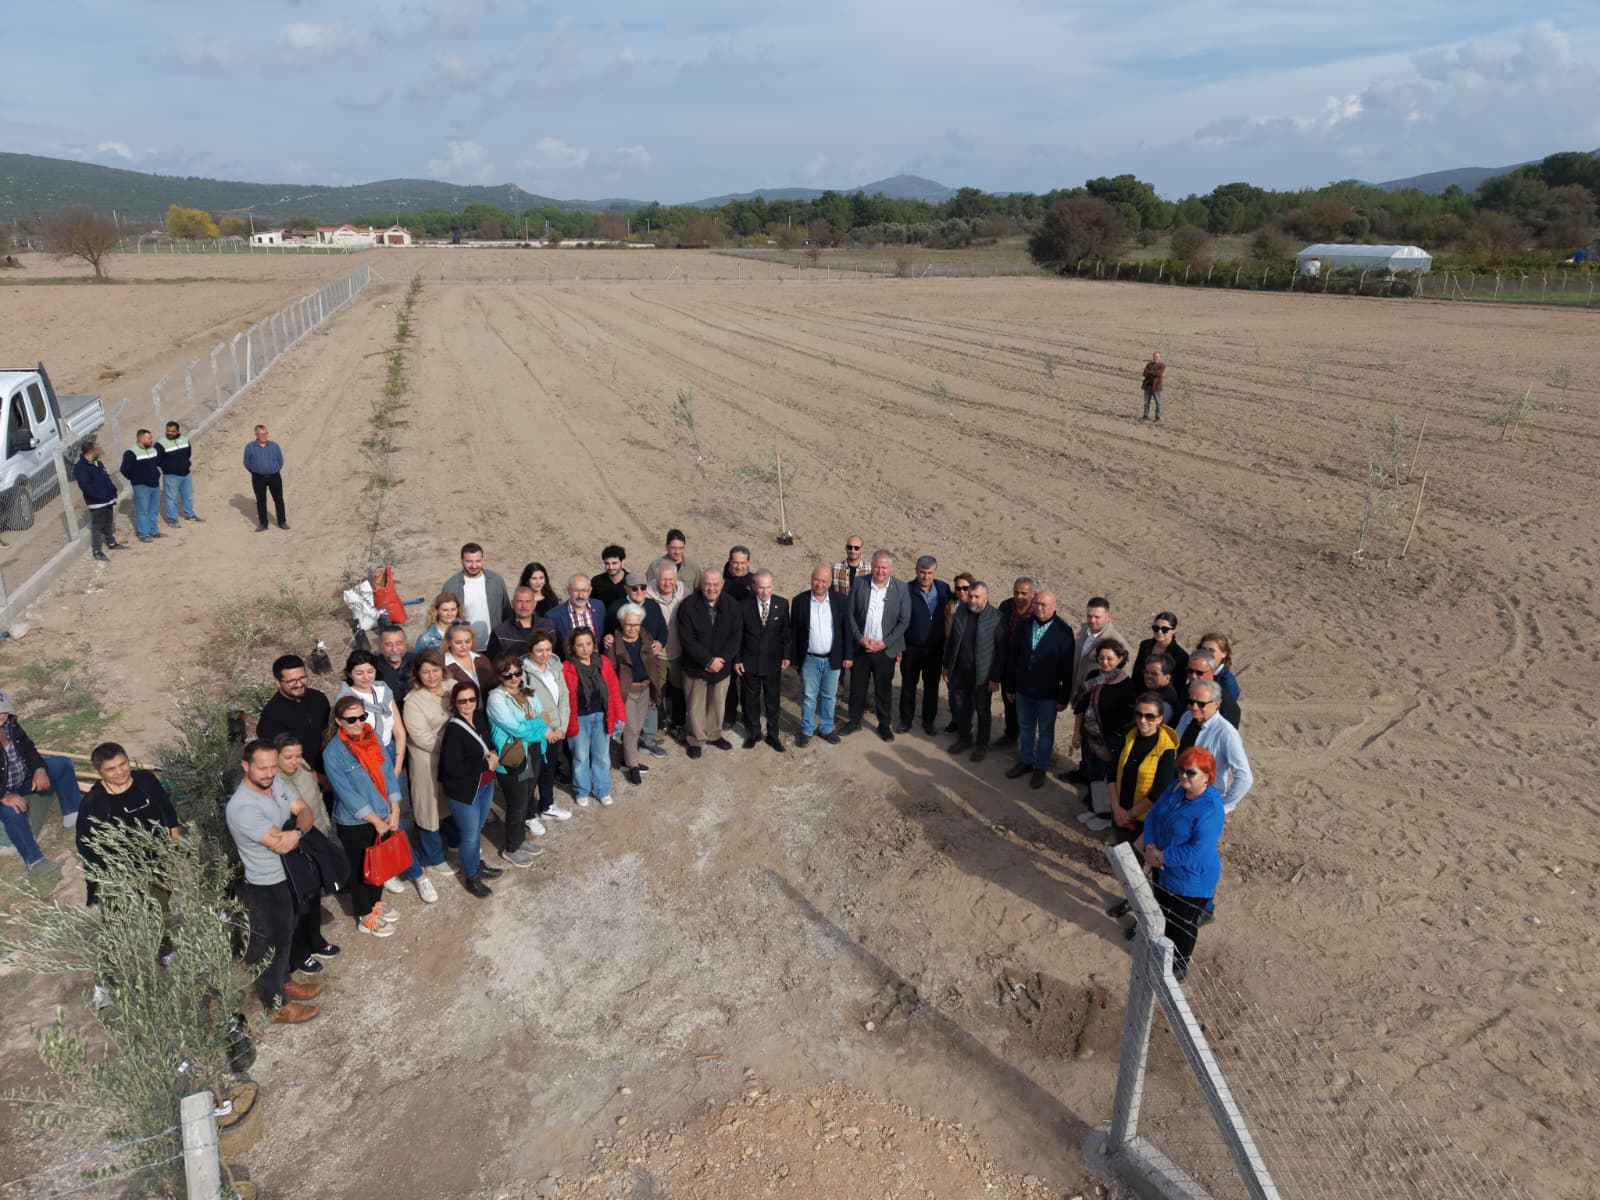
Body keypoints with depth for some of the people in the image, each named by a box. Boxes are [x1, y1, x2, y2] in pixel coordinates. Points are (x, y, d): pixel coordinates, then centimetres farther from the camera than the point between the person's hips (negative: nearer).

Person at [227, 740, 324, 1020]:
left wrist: (296, 832, -25)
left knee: (286, 935, 27)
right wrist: (298, 831, -12)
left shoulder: (276, 785, -7)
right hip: (266, 887, -8)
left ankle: (284, 982, 48)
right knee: (271, 945, 12)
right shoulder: (242, 807, -31)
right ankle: (276, 1005, 31)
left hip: (290, 874, 8)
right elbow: (278, 843, -30)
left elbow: (304, 811, -5)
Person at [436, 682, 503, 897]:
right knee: (470, 836, 7)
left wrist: (493, 754, -6)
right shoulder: (453, 730, -24)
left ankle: (477, 865, 44)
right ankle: (471, 877, 27)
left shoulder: (481, 717, -4)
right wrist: (485, 764, -20)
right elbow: (452, 767, -27)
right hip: (464, 791, -6)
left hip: (486, 785, 6)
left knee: (477, 830, 24)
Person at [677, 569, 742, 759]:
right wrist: (708, 661, -19)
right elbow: (687, 640, -17)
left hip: (722, 665, 3)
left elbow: (737, 635, -5)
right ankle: (697, 740, 27)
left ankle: (714, 735, 38)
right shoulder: (688, 605, -16)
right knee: (696, 705, 9)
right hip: (695, 666, -3)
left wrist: (721, 659, -15)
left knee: (717, 703, 17)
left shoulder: (730, 605, -6)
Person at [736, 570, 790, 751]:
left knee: (772, 700, 11)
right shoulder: (744, 605, -9)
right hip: (749, 661, 0)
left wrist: (786, 656, -2)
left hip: (773, 662, 1)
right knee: (751, 700, 13)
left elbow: (786, 632, 1)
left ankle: (772, 735, 26)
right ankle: (753, 733, 30)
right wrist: (737, 659, -3)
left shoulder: (782, 604, -6)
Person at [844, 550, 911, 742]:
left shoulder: (901, 589, -7)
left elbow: (904, 621, -4)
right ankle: (855, 721, 30)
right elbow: (850, 613, -1)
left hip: (885, 649, -1)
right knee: (857, 686, 12)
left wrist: (885, 643, -11)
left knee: (883, 689, 10)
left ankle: (884, 725, 26)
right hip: (860, 646, 1)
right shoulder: (859, 583, -5)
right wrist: (860, 638, -11)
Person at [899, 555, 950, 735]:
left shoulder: (944, 589, -3)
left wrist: (947, 645, 1)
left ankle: (928, 721, 27)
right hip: (912, 648, -2)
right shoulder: (907, 591, -11)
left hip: (935, 649, 2)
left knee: (932, 686, 12)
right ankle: (905, 720, 23)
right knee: (908, 685, 9)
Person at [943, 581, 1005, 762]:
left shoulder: (997, 617, -16)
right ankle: (964, 739, 36)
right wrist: (947, 666, 9)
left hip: (983, 675, -4)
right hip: (960, 671, 4)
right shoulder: (960, 611, -2)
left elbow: (1002, 650, -13)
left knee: (983, 711, 13)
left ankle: (982, 745, 29)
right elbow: (951, 639, 7)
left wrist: (995, 678, -12)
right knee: (961, 707, 17)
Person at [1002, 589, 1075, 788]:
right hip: (1023, 690, 4)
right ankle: (1025, 761, 37)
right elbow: (1012, 656, 4)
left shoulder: (1063, 631, -15)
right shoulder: (1024, 626, -3)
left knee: (1045, 731, 13)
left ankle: (1040, 767, 28)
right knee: (1025, 727, 19)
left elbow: (1067, 668, -12)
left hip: (1048, 694, -4)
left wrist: (1063, 698, -11)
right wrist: (1010, 687, 6)